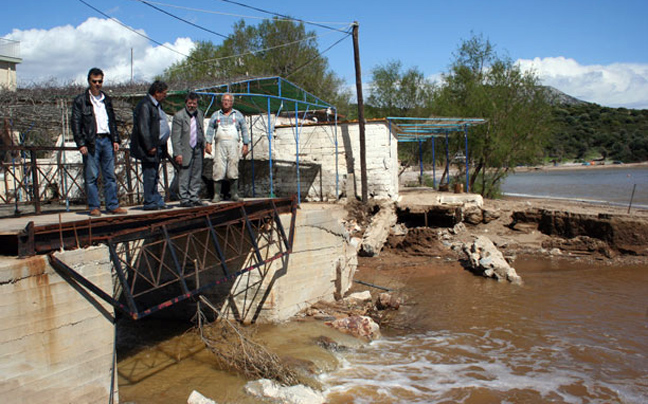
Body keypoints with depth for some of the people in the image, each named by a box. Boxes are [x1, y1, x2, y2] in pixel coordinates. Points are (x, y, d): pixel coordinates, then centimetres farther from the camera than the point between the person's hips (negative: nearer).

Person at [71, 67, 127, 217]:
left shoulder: (107, 100, 17)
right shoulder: (80, 100, 1)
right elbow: (76, 124, -3)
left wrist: (115, 140, 9)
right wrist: (81, 144, -11)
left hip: (107, 140, 5)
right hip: (91, 142, -4)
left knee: (110, 175, 5)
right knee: (91, 176, -2)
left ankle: (112, 206, 9)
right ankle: (94, 207, 4)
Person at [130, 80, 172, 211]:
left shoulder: (156, 105, 18)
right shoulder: (145, 105, -14)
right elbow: (143, 128, -20)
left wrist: (160, 147, 17)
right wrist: (150, 147, -21)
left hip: (157, 147, 10)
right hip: (149, 150, -10)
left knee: (154, 176, 13)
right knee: (149, 175, -5)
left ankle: (157, 201, 19)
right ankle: (149, 203, 1)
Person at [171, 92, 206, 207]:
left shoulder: (200, 113, 10)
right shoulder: (179, 116, -9)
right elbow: (175, 137, -12)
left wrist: (203, 146, 14)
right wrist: (178, 153, -16)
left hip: (198, 150, 6)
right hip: (186, 150, -6)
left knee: (196, 176, 11)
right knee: (184, 176, -2)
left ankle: (194, 198, 20)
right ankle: (184, 199, 5)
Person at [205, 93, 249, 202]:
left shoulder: (238, 115, 15)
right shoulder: (216, 115, 16)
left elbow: (244, 130, 13)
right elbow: (210, 129, 13)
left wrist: (245, 144, 5)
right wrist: (208, 143, 1)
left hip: (233, 144, 0)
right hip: (220, 144, 0)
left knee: (233, 168, -7)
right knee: (218, 169, -6)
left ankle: (234, 193, 0)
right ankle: (217, 195, -3)